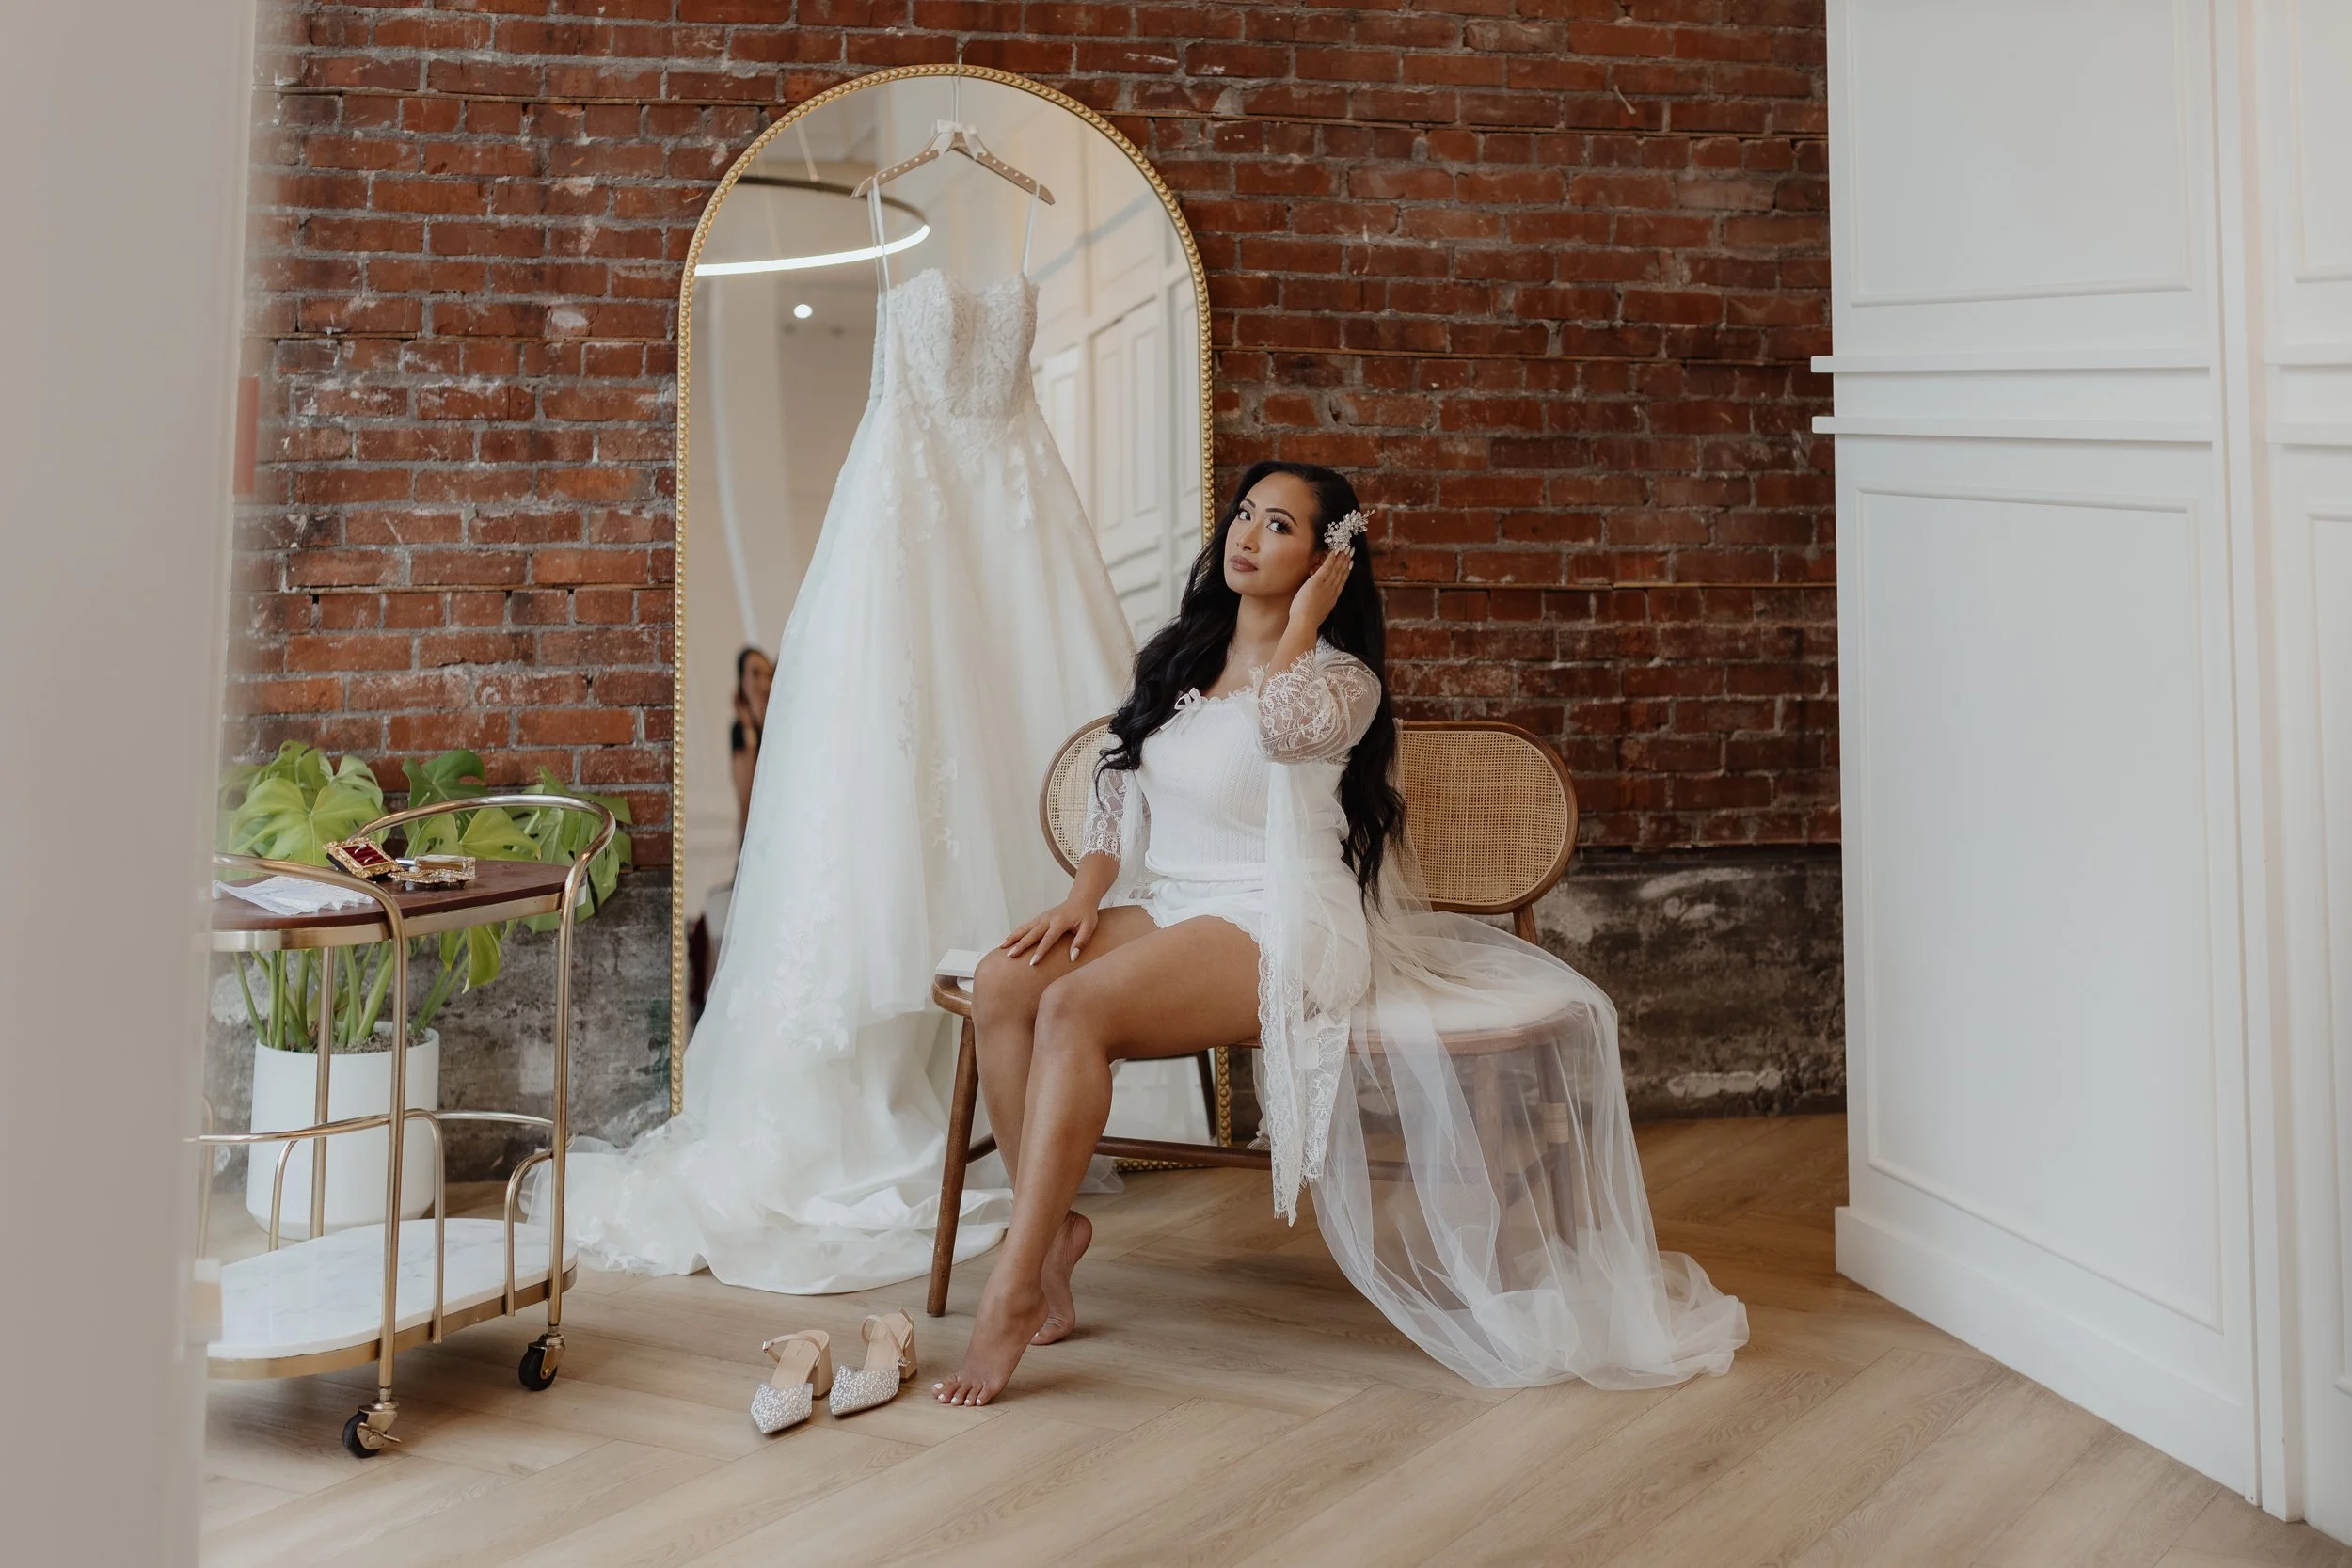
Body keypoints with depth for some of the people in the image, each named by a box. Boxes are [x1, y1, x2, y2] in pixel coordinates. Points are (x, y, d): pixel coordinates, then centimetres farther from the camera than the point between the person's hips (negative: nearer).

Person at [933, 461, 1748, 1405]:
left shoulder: (1343, 678, -1)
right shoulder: (1174, 658, 19)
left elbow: (1286, 724, -26)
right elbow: (1117, 793, 17)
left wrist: (1305, 615, -10)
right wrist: (1085, 894, 0)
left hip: (1276, 928, -6)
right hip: (1164, 906, 6)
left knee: (1075, 1007, -30)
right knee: (1001, 984, -21)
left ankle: (1017, 1285, -24)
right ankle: (1052, 1227, -11)